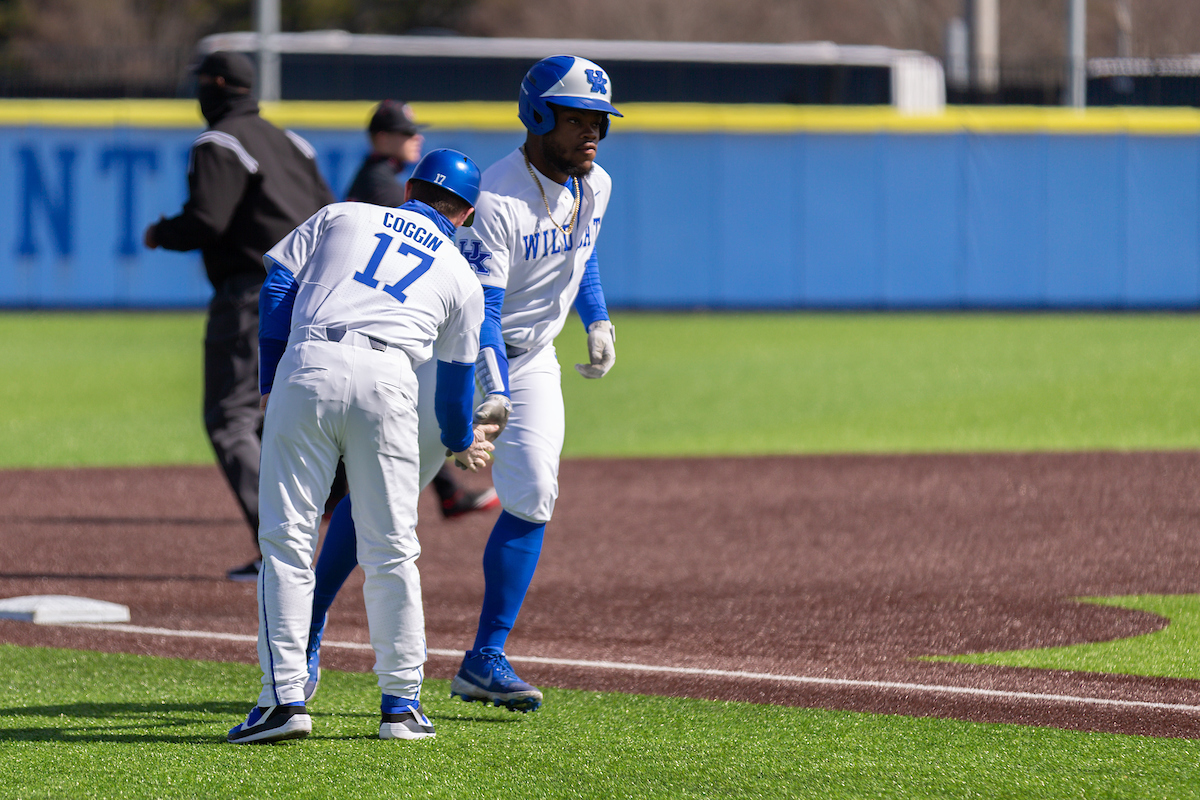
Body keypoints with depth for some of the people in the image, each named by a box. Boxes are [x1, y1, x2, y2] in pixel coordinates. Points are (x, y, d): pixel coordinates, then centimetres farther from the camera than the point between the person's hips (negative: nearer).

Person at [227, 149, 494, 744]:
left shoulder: (342, 216, 25)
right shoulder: (461, 276, 25)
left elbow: (277, 286, 13)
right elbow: (457, 375, 31)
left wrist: (270, 382, 14)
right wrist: (461, 443, 50)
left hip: (307, 365, 0)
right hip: (388, 380, 0)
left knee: (287, 539, 1)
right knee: (391, 549, 9)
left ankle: (284, 697, -7)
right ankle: (400, 703, 11)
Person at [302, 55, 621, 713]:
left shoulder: (594, 186, -4)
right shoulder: (495, 200, -28)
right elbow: (479, 307, -33)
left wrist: (597, 320, 8)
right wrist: (492, 391, -44)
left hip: (532, 361, 6)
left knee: (532, 496, -10)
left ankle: (485, 660, -5)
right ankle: (308, 628, 12)